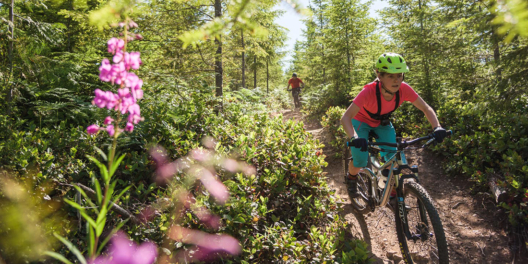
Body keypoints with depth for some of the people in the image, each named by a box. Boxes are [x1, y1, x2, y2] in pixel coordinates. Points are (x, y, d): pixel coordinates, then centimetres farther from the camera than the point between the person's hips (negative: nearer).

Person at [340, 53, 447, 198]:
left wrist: (437, 127, -36)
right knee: (361, 160, -17)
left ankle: (393, 193, 11)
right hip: (362, 122, -3)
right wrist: (354, 138, -61)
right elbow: (346, 117, -44)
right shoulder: (369, 91, -39)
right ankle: (351, 178, 18)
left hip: (382, 123, 4)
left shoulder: (404, 89, -28)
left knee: (392, 156, -13)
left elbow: (426, 108, -18)